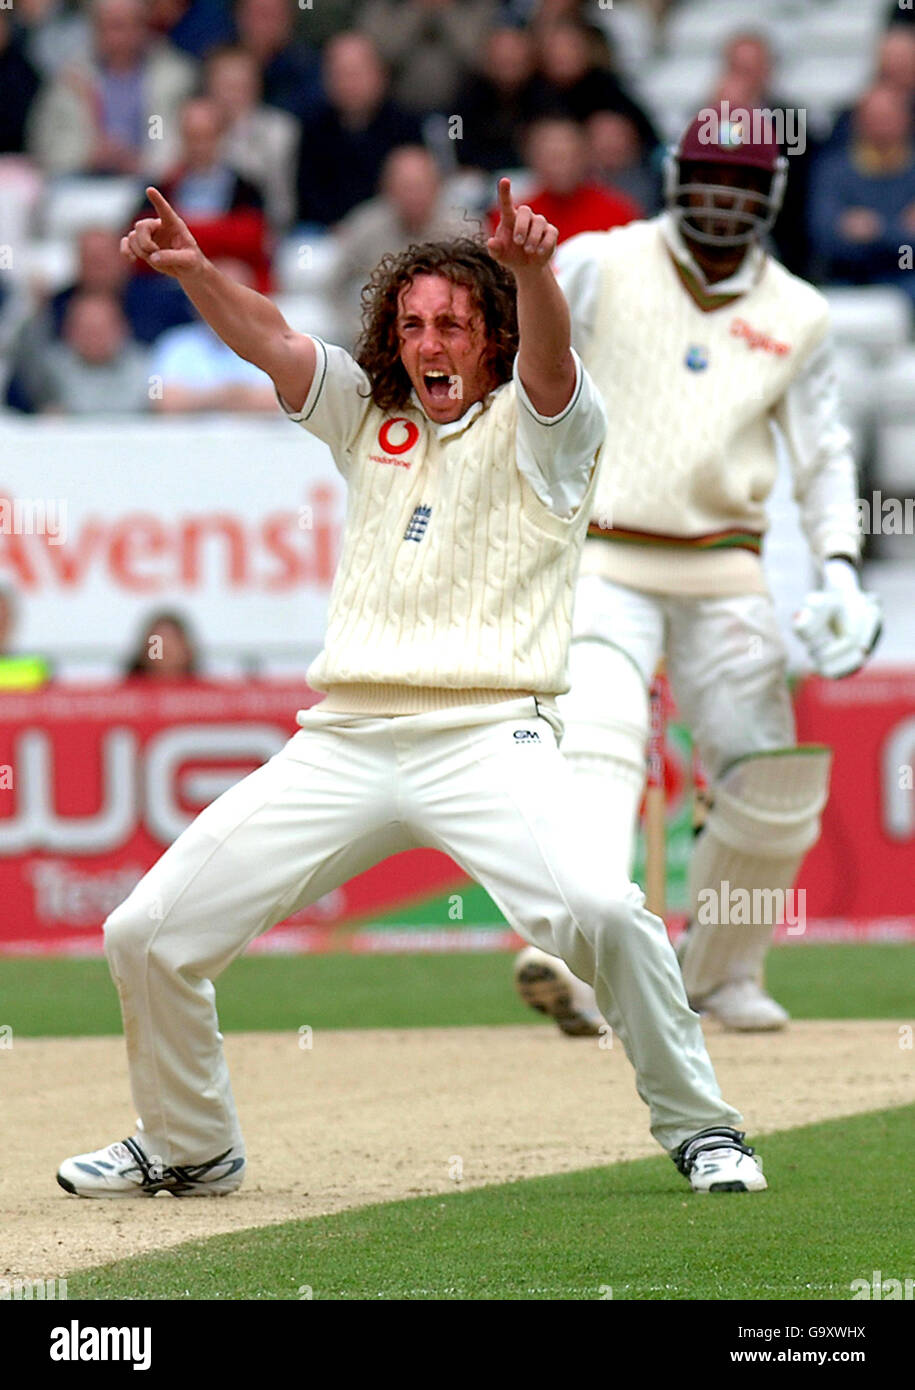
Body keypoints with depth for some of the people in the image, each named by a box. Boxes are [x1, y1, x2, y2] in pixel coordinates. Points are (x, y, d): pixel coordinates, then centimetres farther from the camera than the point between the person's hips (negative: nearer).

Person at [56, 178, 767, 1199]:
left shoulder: (535, 427, 4)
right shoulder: (369, 415, 17)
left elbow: (548, 362, -18)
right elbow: (266, 340, 3)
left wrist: (529, 268, -41)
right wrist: (192, 271, -19)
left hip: (486, 736, -5)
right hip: (341, 744, 5)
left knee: (597, 911, -29)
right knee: (148, 934, 0)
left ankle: (696, 1126, -8)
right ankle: (189, 1148, 22)